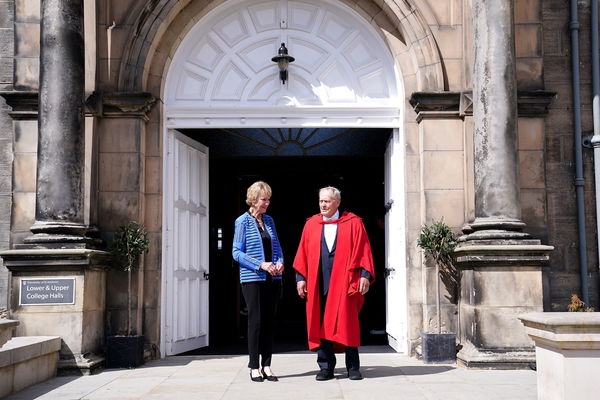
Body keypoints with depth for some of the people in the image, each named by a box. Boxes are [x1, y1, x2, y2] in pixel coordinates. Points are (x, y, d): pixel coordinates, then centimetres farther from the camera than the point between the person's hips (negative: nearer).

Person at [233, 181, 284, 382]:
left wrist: (279, 262, -3)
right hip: (252, 279, -5)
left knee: (269, 321, 6)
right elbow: (237, 252, -8)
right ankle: (254, 367, 6)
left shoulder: (269, 220, 12)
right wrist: (261, 264, -16)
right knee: (255, 321, -3)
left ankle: (266, 366, 13)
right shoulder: (243, 221, -4)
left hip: (272, 278, 5)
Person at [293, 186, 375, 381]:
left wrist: (365, 275, -10)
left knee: (348, 324, 0)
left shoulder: (353, 223, 3)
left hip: (344, 281, -2)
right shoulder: (311, 225, 11)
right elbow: (303, 253, 10)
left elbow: (363, 250, -1)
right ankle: (325, 367, 11)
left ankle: (353, 367, 10)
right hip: (318, 283, 3)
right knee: (321, 325, 3)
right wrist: (300, 278, 2)